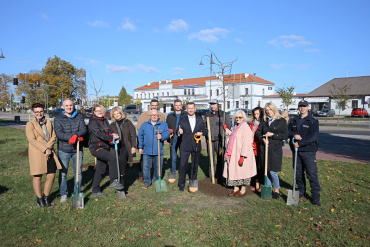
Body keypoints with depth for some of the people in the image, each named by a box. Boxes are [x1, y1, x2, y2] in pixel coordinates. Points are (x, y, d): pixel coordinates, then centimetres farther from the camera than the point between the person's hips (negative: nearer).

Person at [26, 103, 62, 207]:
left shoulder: (48, 122, 13)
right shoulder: (30, 124, -1)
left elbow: (53, 136, 5)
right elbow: (32, 140, -11)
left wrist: (48, 148, -10)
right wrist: (45, 150, -17)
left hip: (49, 153, 4)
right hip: (36, 154, -4)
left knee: (51, 176, 3)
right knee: (37, 177, 5)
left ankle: (46, 197, 21)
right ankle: (39, 198, 22)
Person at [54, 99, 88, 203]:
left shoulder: (79, 117, 6)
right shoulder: (58, 119, 2)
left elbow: (84, 129, -7)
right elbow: (58, 133, -11)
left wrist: (76, 135, -28)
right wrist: (70, 138, -27)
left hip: (77, 149, 1)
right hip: (63, 150, -1)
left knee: (78, 172, 9)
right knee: (63, 173, 6)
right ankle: (63, 194, 22)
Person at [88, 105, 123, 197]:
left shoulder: (105, 121, 16)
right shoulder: (92, 122, -7)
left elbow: (110, 131, 6)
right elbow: (99, 134, -19)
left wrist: (114, 135, -17)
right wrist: (111, 137, -25)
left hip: (105, 147, 7)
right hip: (96, 147, -7)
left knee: (100, 169, 10)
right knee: (112, 158, -26)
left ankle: (95, 191, 21)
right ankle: (113, 181, -18)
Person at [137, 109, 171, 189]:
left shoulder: (163, 125, 8)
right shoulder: (144, 125, 11)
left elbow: (168, 132, -6)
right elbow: (140, 136, 12)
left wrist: (162, 136, -26)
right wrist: (140, 147, 7)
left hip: (158, 151, 0)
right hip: (146, 151, 1)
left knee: (158, 168, 7)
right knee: (146, 167, 3)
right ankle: (147, 182, 19)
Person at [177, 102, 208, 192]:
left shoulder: (200, 119, 8)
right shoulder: (182, 119, 4)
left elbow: (205, 130, 10)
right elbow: (177, 130, 0)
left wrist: (201, 133, -12)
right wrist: (179, 132, -23)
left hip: (196, 146, 2)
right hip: (185, 146, -2)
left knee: (195, 165, 12)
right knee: (183, 165, -5)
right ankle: (181, 184, 8)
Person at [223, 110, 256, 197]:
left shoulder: (245, 127, -14)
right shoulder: (236, 127, 12)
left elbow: (246, 143, -20)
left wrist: (242, 156, -23)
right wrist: (228, 152, 15)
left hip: (241, 154, -8)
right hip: (234, 154, 8)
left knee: (242, 171, 1)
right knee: (234, 171, 12)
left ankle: (243, 190, 16)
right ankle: (236, 188, 24)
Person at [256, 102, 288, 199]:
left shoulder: (282, 121, 0)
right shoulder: (264, 121, 11)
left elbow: (285, 135, -4)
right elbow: (258, 132, 11)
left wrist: (273, 135, -13)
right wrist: (262, 139, -8)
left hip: (275, 149, -4)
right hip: (264, 148, 4)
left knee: (272, 171, -6)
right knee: (266, 170, 9)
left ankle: (276, 190, 14)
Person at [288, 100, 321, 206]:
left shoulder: (313, 121, -3)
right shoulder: (294, 120, 14)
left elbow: (314, 137, -12)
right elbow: (288, 132, 11)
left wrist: (300, 143, -18)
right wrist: (294, 135, -11)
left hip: (308, 151, -5)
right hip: (296, 151, 5)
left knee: (312, 174, -5)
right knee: (298, 173, 13)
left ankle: (316, 196, 5)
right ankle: (301, 192, 29)